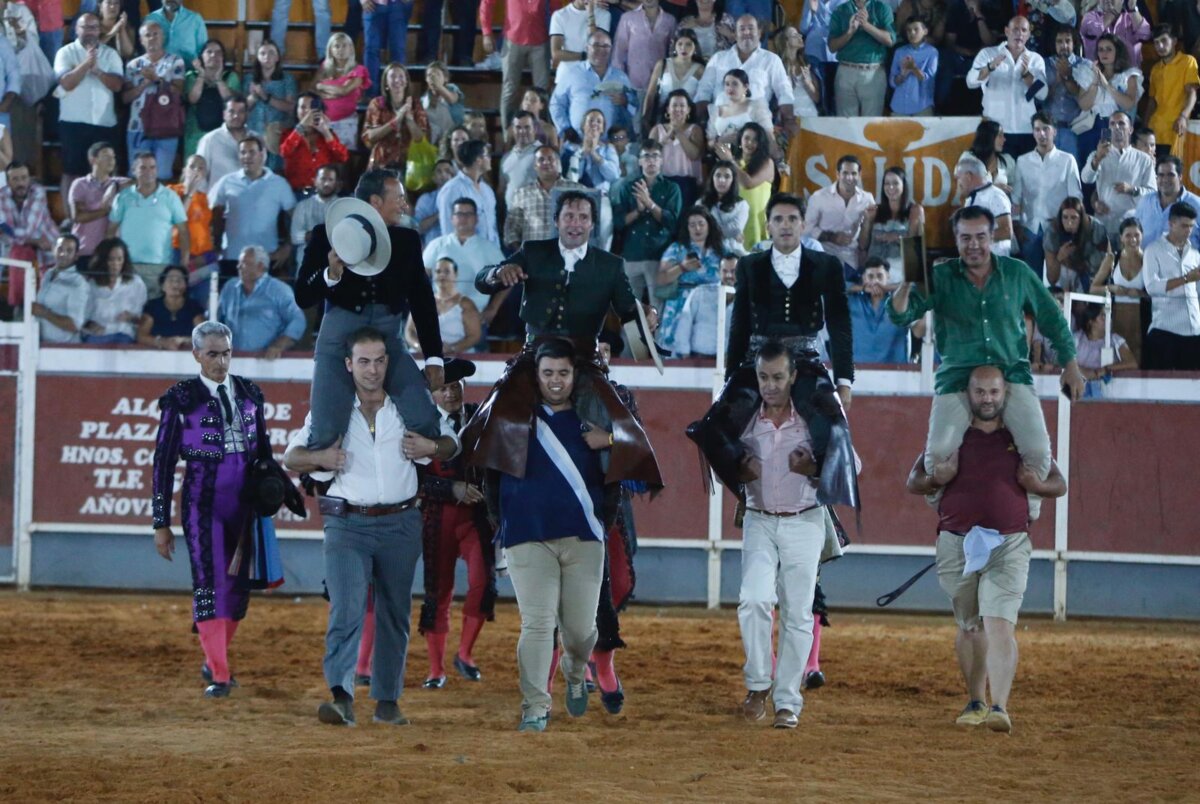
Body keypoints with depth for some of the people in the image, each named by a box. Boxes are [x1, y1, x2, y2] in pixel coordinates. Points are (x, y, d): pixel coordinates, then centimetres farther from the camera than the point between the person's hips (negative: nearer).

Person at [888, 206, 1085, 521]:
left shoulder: (1017, 273, 6)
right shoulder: (941, 278, 2)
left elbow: (1052, 318, 16)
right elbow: (900, 315, -6)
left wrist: (1070, 364, 13)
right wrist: (907, 283, -25)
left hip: (1012, 375, 1)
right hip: (957, 379, -1)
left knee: (1038, 451, -18)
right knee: (939, 454, -20)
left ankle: (1026, 511, 11)